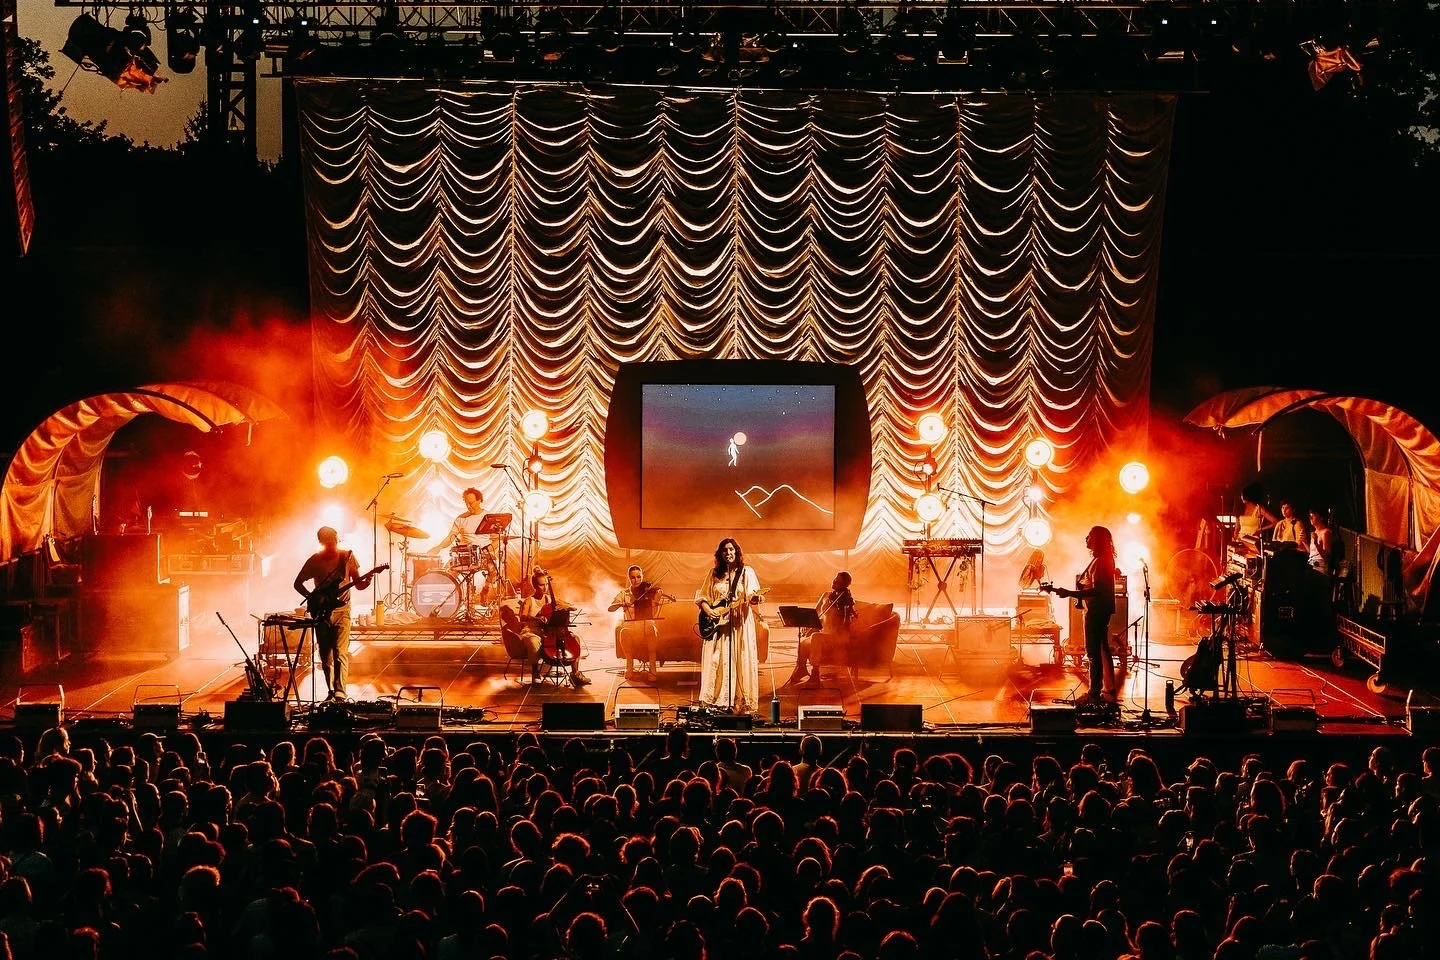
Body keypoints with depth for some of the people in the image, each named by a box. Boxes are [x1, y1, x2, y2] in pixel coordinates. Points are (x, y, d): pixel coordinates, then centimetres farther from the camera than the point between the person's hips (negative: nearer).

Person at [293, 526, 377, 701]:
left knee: (341, 652, -13)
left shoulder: (347, 557, 0)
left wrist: (367, 581, -18)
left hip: (341, 610, -2)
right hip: (321, 612, 2)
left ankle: (340, 692, -19)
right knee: (325, 655, 6)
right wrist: (313, 598, -7)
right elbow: (298, 583, 7)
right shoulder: (314, 560, -1)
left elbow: (357, 584, 5)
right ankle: (331, 691, 20)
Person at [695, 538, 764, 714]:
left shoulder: (747, 572, 5)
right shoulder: (713, 574, 10)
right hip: (717, 624, 2)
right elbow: (701, 597, 12)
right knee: (716, 663, -1)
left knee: (741, 662, -5)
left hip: (740, 623, -2)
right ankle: (716, 702, 2)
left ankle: (741, 703, -4)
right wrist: (707, 609, -6)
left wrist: (754, 599, -28)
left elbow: (752, 596, -5)